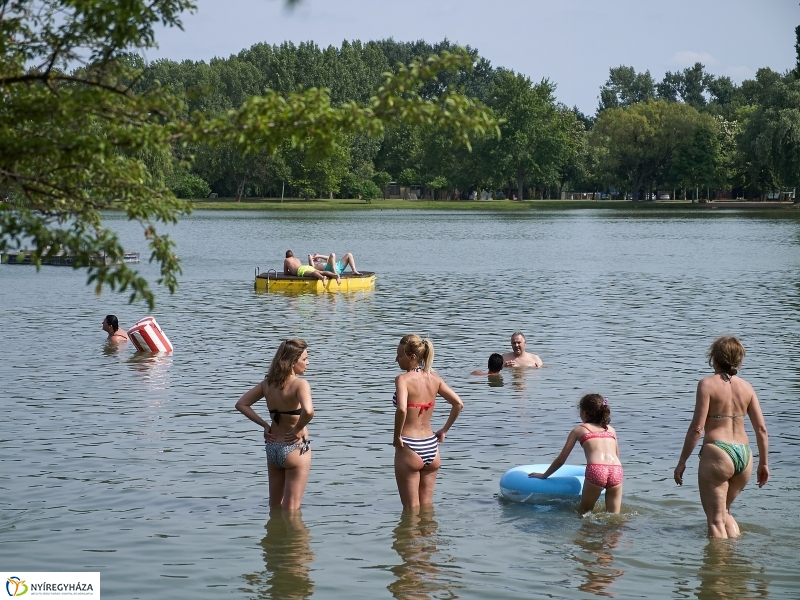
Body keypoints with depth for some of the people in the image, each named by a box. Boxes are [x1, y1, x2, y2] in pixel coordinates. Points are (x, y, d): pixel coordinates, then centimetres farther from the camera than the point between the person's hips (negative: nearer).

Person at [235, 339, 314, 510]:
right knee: (291, 510, 4)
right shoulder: (300, 384, -19)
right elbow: (308, 411, -37)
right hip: (295, 449, -6)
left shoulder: (268, 383, 1)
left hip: (272, 449, 6)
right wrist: (299, 429, -18)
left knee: (275, 506, 20)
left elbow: (241, 404, 7)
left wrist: (264, 424, 4)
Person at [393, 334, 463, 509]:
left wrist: (397, 437, -17)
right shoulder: (434, 378, 5)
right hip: (431, 448, 6)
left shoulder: (403, 379, -13)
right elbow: (458, 404, 6)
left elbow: (401, 410, -30)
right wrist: (444, 430, 13)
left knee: (411, 510, 4)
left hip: (410, 450, -6)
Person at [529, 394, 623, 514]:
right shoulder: (611, 429, 27)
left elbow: (561, 460, 23)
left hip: (595, 472, -3)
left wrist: (544, 475, 36)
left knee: (584, 514, 12)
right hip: (616, 471, 3)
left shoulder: (579, 430, 19)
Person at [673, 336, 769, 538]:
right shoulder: (746, 387, 8)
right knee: (725, 512, 25)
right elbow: (761, 428, 8)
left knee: (716, 518, 2)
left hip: (717, 454, -6)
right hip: (744, 456, 6)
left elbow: (697, 428, -10)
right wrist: (763, 463, 18)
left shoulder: (707, 384, -6)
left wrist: (682, 461, -4)